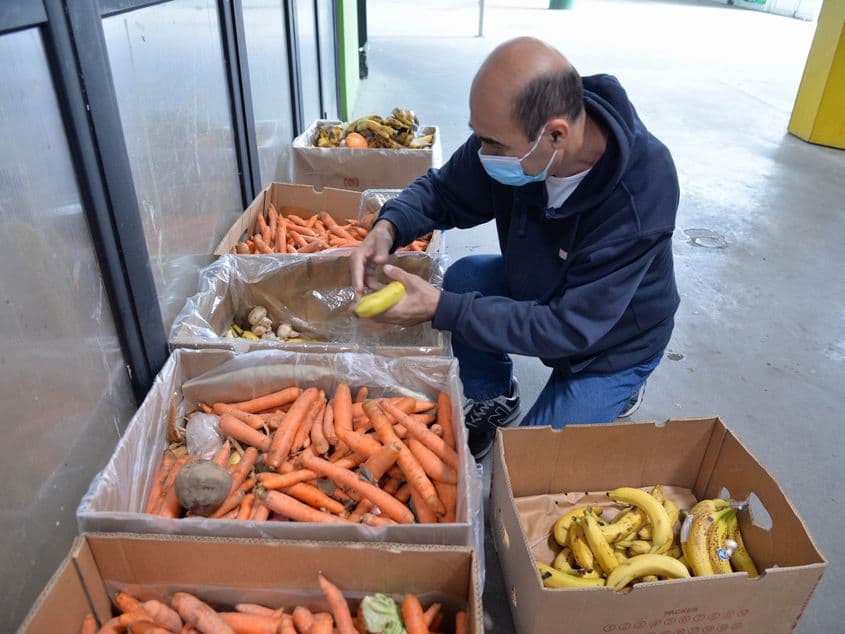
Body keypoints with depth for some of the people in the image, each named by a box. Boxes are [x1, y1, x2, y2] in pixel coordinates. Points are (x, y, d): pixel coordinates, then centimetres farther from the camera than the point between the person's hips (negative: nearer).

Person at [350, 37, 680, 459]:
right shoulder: (509, 130, -23)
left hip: (615, 340, -5)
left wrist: (441, 310, -39)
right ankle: (494, 402, 6)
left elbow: (572, 328, -35)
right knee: (462, 279, -20)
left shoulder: (642, 190, -38)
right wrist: (388, 227, -29)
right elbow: (442, 190, -7)